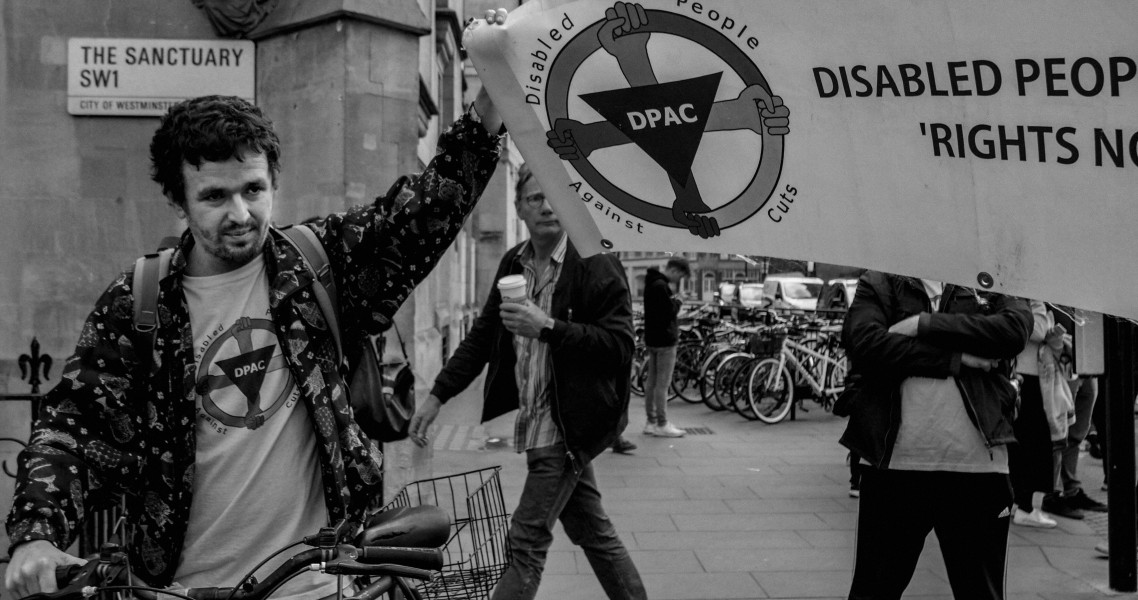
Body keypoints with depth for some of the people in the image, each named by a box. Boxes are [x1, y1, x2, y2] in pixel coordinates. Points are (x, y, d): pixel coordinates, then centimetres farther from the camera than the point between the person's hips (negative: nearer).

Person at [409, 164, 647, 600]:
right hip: (536, 423, 7)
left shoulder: (596, 264, -13)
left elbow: (619, 346, -20)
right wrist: (437, 396, 5)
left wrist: (548, 327, -27)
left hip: (567, 425, -7)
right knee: (592, 532, 18)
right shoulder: (513, 263, 8)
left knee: (526, 542, -5)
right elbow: (482, 336, 11)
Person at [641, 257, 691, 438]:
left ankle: (651, 422, 18)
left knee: (651, 382, 12)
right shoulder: (661, 286, -18)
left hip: (653, 339, 10)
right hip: (664, 340, -10)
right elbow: (669, 312, -22)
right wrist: (677, 302, -5)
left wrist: (674, 302, 3)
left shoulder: (652, 283, 15)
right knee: (663, 384, -5)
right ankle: (662, 424, -1)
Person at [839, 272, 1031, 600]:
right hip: (894, 462, -1)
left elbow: (1017, 327, -9)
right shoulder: (878, 283, 8)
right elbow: (866, 344, -10)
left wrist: (924, 324, -12)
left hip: (977, 463, 1)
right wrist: (957, 357, -11)